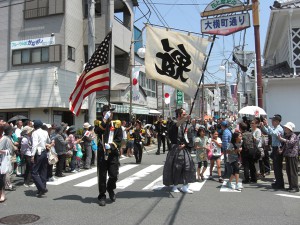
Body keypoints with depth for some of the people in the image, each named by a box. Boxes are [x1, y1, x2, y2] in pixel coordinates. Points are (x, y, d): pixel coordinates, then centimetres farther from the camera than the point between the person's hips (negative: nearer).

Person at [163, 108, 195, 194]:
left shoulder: (184, 124, 11)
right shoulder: (174, 123, -7)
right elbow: (176, 125, -34)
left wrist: (184, 144, -8)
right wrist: (185, 119, -52)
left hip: (183, 148, 6)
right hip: (175, 149, -5)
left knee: (187, 166, 0)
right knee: (175, 167, 0)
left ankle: (185, 186, 9)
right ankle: (175, 186, 15)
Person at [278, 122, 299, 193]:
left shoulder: (294, 136, -8)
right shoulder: (286, 136, 16)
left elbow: (291, 142, -27)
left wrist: (281, 139, -29)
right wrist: (281, 149, 7)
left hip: (292, 156, -8)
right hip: (287, 155, 8)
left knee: (293, 171, -6)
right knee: (288, 171, 11)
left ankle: (295, 187, -1)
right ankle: (291, 185, 19)